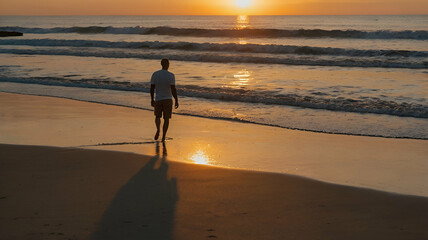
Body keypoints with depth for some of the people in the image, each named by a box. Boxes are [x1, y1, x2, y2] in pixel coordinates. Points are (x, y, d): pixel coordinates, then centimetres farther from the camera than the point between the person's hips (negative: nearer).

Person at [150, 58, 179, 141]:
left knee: (158, 116, 18)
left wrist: (152, 99, 10)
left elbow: (152, 88, -1)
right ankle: (163, 137, 5)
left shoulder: (155, 74, -3)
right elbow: (173, 89, -15)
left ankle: (158, 129, -11)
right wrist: (176, 101, -7)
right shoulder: (171, 75, -11)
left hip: (158, 100, 2)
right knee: (166, 118, 8)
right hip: (168, 100, -2)